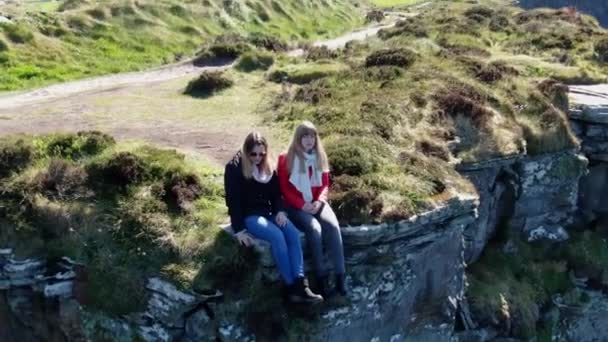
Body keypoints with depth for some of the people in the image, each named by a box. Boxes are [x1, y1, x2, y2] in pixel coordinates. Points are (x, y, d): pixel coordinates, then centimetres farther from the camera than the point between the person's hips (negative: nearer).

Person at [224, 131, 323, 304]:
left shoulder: (267, 167, 12)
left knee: (293, 233, -22)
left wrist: (280, 211, -6)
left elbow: (276, 192, 14)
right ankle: (291, 287, -24)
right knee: (277, 236, -31)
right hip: (248, 215, -6)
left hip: (269, 212, 6)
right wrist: (239, 230, -18)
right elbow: (233, 200, -12)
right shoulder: (234, 168, -8)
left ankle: (300, 285, -30)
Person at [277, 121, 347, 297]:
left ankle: (340, 276, -28)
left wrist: (319, 201, -10)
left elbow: (325, 184, 10)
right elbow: (284, 188, -5)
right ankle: (321, 277, -27)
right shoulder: (286, 159, -5)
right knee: (314, 227, -32)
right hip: (296, 206, -3)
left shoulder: (320, 157, 9)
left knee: (333, 225, -26)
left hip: (316, 203, 3)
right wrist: (302, 204, -17)